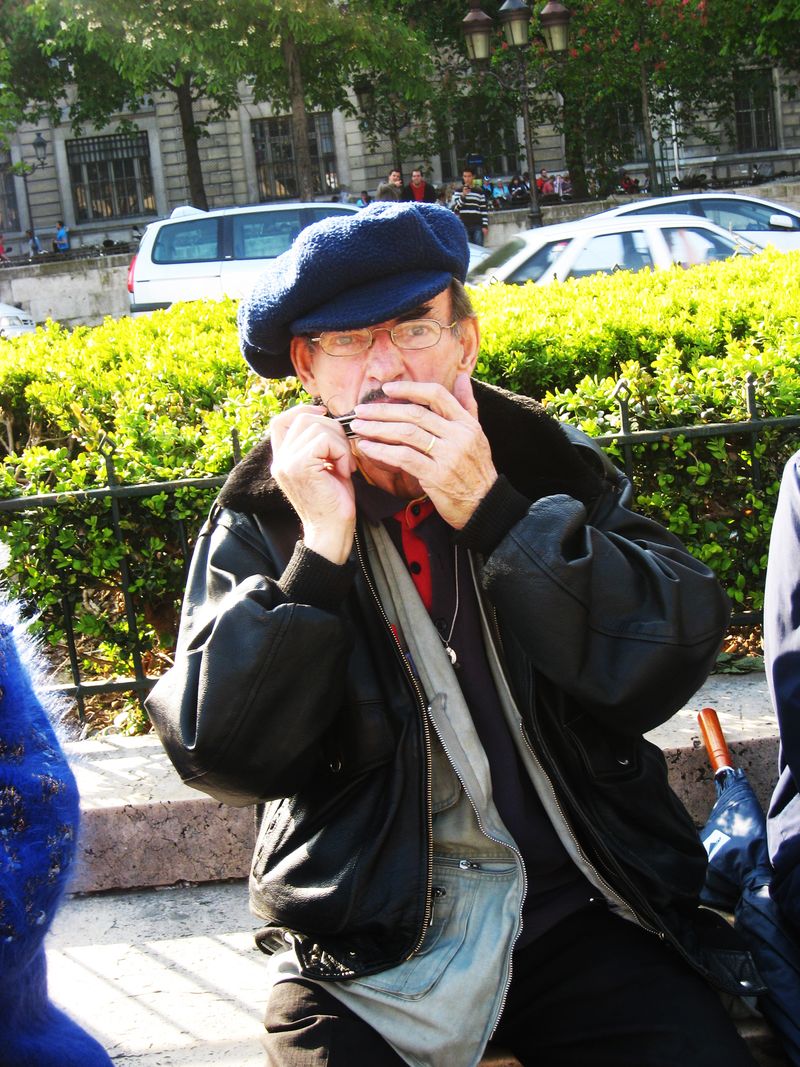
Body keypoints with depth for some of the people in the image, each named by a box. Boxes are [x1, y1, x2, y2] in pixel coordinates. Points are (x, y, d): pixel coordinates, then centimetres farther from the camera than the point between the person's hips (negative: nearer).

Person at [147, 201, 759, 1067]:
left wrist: (493, 511, -19)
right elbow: (222, 757, -10)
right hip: (362, 945, -1)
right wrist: (320, 554, -18)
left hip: (579, 912, 1)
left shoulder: (552, 469, 1)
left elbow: (669, 664, -12)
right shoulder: (260, 520, -1)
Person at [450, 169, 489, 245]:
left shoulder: (479, 191, 9)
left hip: (478, 226, 0)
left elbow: (484, 210, 6)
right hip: (464, 226, 0)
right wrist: (463, 195, -13)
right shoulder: (458, 191, 8)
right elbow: (455, 209, -2)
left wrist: (485, 226, -2)